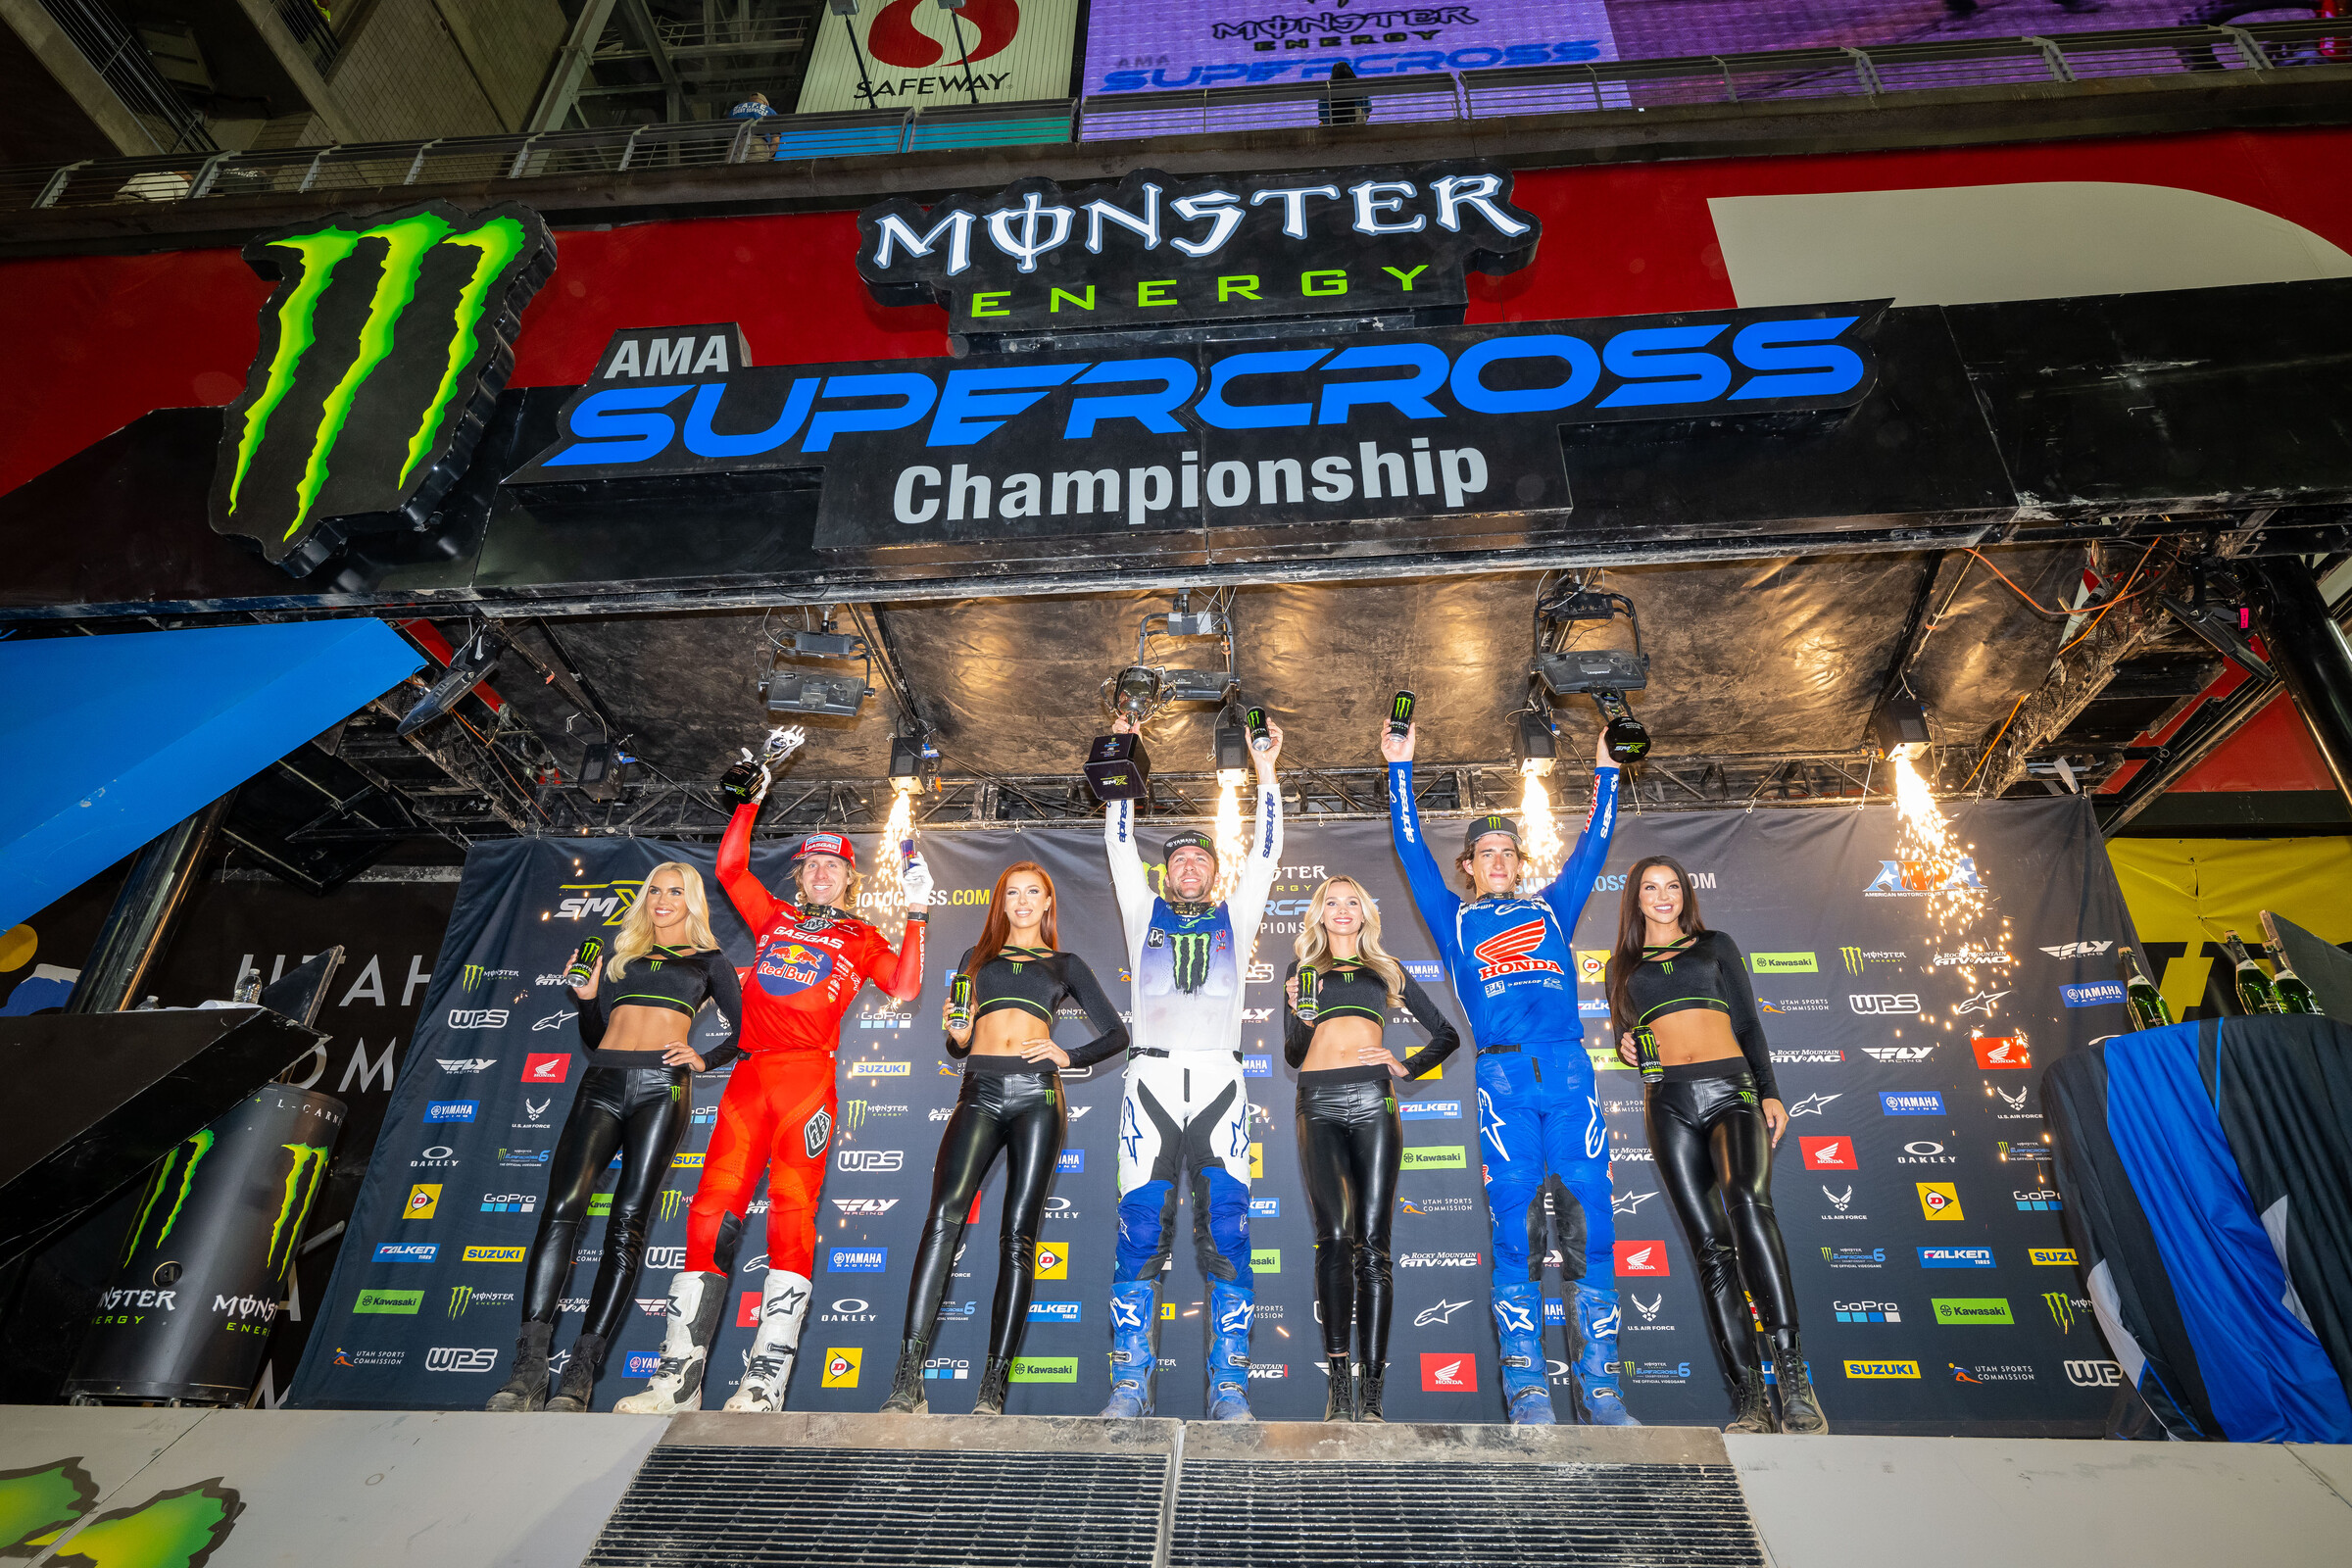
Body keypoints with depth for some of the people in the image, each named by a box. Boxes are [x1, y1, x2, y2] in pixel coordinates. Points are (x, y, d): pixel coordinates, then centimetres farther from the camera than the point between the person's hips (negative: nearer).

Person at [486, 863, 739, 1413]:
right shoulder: (621, 954, 25)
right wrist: (585, 996, 7)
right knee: (562, 1207, -17)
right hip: (603, 1083, 3)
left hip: (661, 1085, -3)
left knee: (627, 1222, -11)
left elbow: (746, 1033, 14)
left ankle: (580, 1376, -13)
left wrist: (703, 1061, -2)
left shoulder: (709, 961, 17)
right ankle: (528, 1370, -19)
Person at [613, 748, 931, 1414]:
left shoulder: (860, 938, 15)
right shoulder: (774, 917, 24)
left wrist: (916, 915, 0)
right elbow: (729, 868, 24)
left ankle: (765, 1384, -13)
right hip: (749, 1071, 4)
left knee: (792, 1210, -12)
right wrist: (748, 801, 24)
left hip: (807, 1071, -3)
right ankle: (677, 1379, 1)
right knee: (712, 1208, -4)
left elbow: (906, 987, 3)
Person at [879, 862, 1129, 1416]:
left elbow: (1116, 1034, 18)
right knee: (945, 1214, -20)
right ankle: (908, 1379, -21)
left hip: (1037, 1093, 0)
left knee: (1018, 1234, -6)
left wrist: (1069, 1056, 2)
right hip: (981, 1091, 1)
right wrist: (958, 1035, 0)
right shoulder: (976, 956, 23)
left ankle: (994, 1386, -2)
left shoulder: (1065, 964, 19)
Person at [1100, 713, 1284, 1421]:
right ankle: (1130, 1383, 2)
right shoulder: (1144, 912, 21)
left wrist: (1265, 772, 12)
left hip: (1219, 1079, 0)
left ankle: (1229, 1386, 1)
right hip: (1150, 1077, 0)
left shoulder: (1233, 917, 21)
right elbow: (1119, 844, 17)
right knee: (1141, 1228, -5)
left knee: (1227, 1232, -5)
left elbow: (1265, 851, 15)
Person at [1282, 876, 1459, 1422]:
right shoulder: (1302, 970, 20)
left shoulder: (1387, 970, 21)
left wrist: (1407, 1067, 8)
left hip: (1373, 1101, 0)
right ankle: (1339, 1385, -8)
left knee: (1372, 1243, -5)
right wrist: (1300, 1016, -4)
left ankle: (1371, 1395, -3)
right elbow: (1292, 1055, 15)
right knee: (1334, 1235, -13)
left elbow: (1447, 1035, 23)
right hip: (1320, 1104, 0)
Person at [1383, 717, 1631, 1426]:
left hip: (1570, 1072, 2)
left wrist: (1605, 770, 32)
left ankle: (1600, 1386, 5)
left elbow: (1594, 843, 29)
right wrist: (1401, 769, 16)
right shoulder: (1456, 919, 20)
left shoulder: (1551, 909, 25)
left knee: (1590, 1226, -2)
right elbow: (1412, 849, 17)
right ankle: (1527, 1390, 1)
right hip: (1502, 1078, -2)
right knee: (1515, 1230, -4)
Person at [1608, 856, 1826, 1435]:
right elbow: (1624, 1034, 25)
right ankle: (1749, 1397, -4)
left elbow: (1749, 1024, 13)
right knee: (1710, 1245, -5)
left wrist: (1769, 1093, 1)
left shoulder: (1716, 945, 17)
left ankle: (1793, 1378, -29)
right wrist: (1625, 1047, 2)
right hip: (1669, 1103, 2)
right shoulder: (1623, 965, 20)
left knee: (1747, 1199, -30)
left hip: (1731, 1089, -2)